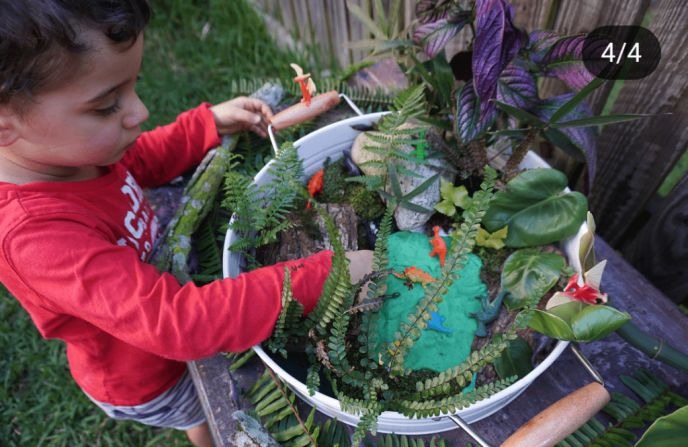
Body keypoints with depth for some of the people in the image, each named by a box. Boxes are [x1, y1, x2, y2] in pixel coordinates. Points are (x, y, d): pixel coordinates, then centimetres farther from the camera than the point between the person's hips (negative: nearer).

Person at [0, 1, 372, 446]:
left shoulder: (73, 151, -19)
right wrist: (321, 276, -48)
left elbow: (136, 161, 3)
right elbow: (176, 321, -48)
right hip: (145, 383, -6)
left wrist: (212, 123, -9)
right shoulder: (36, 235, -43)